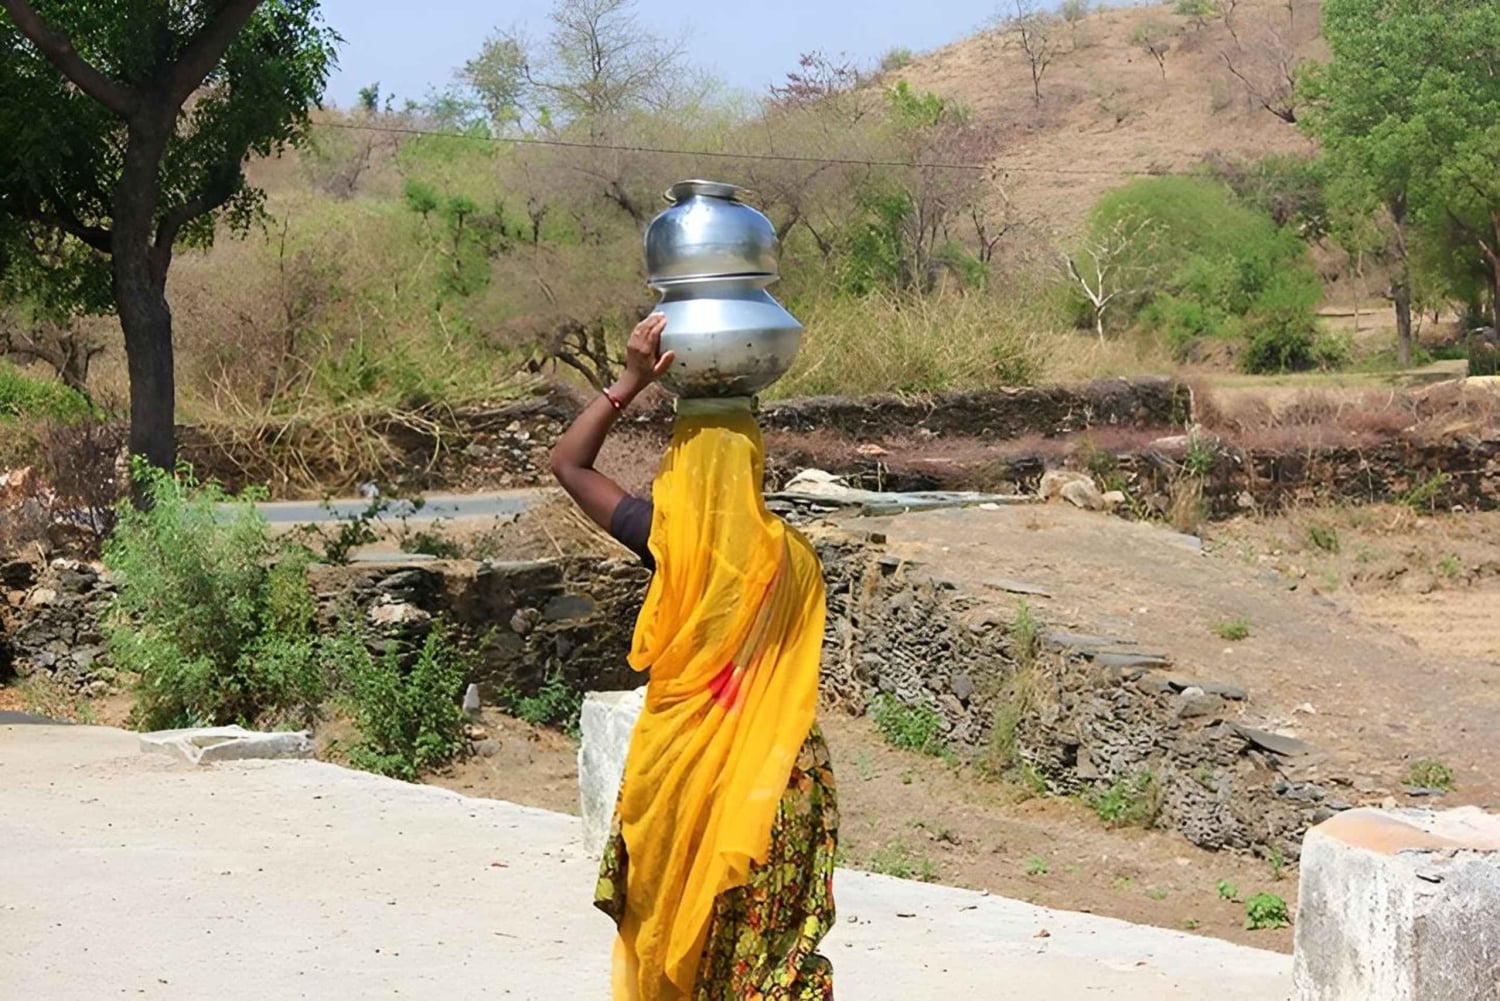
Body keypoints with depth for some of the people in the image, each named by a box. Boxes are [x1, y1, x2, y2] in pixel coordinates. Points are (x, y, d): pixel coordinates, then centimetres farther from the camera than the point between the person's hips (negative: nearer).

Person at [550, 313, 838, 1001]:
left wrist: (632, 381, -2)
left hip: (684, 768, -2)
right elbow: (795, 680, 7)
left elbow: (568, 462, -1)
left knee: (681, 935, 12)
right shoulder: (791, 556, -3)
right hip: (778, 774, 2)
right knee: (777, 943, 8)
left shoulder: (673, 540, -11)